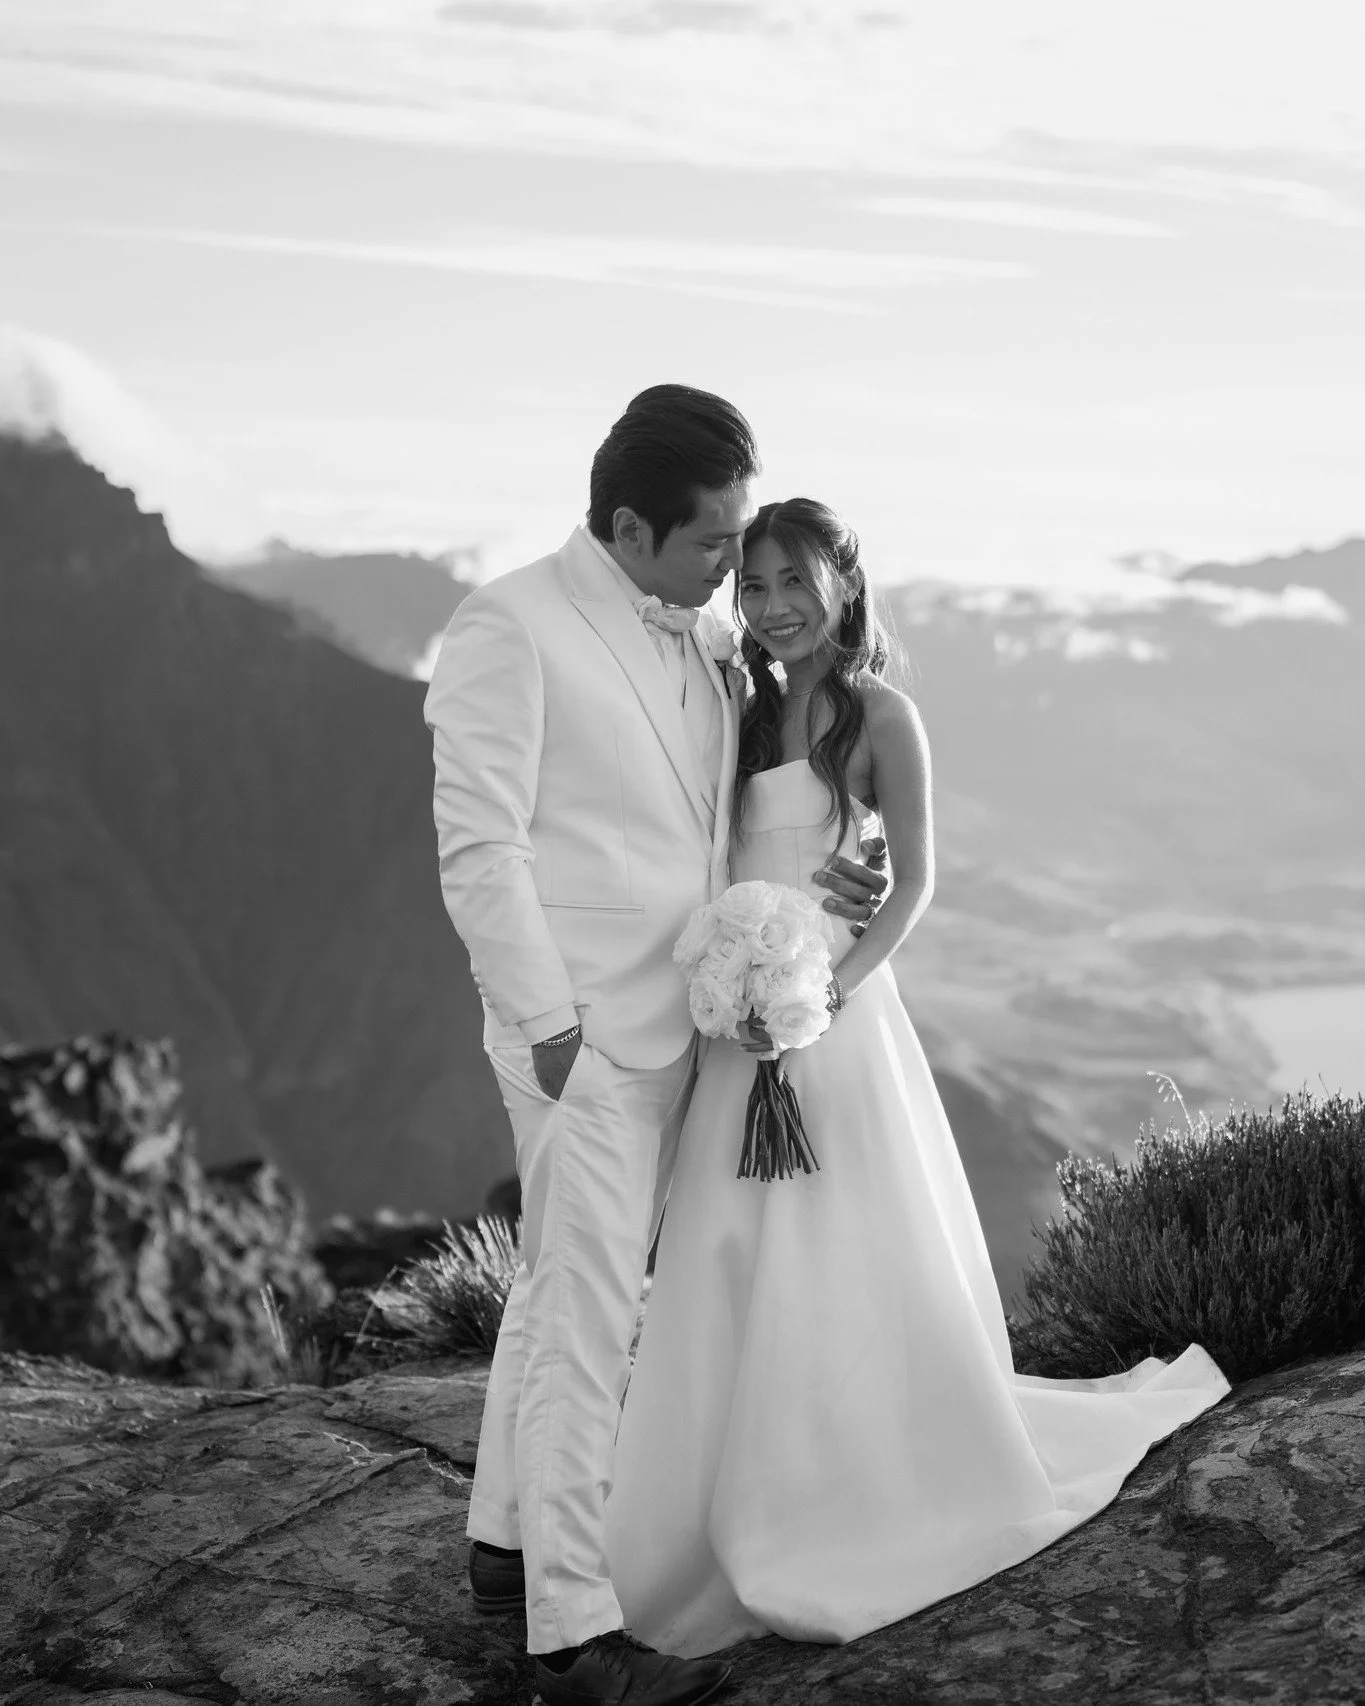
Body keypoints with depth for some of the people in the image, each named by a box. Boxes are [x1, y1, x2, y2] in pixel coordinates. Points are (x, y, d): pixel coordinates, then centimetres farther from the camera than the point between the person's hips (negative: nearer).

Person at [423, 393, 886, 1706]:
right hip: (579, 1036, -8)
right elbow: (479, 845, -16)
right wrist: (549, 1024, -18)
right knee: (588, 1316, -5)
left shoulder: (689, 637, 10)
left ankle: (508, 1543, 31)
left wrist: (810, 886, 1)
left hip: (668, 1030, 8)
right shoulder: (511, 628, -13)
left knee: (559, 1287, 17)